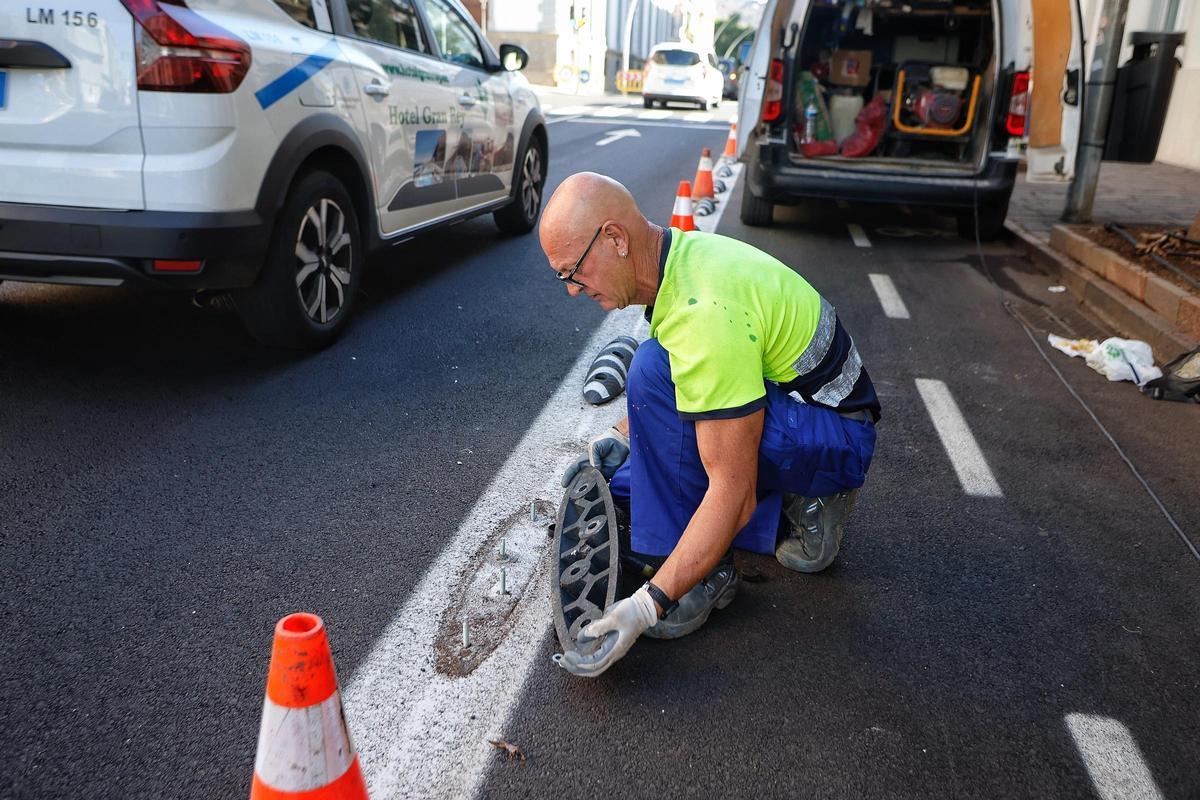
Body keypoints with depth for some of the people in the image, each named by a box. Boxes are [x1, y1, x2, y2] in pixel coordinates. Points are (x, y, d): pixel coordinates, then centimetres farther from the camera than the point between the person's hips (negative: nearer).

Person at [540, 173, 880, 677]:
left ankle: (707, 574, -17)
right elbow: (695, 383, 16)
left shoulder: (705, 314, -32)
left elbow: (733, 494, -33)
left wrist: (646, 607, -33)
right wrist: (621, 436, 3)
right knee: (617, 473, 5)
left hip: (838, 439, -9)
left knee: (654, 367, -30)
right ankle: (802, 505, 8)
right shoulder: (681, 252, -3)